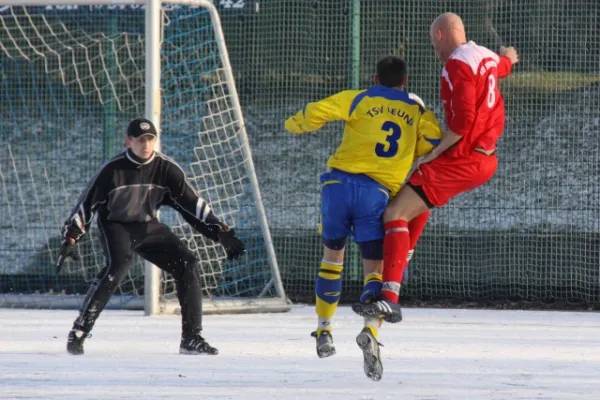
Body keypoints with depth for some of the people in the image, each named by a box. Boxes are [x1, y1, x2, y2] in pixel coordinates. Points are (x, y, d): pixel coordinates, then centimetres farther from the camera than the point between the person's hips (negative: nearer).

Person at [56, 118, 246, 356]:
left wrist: (222, 234, -13)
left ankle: (191, 339, 0)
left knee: (188, 266, -8)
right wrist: (70, 239, -21)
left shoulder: (167, 170, -11)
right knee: (118, 265, -32)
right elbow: (87, 204, -15)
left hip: (148, 227, 5)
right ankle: (79, 331, -28)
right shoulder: (112, 171, -20)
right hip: (116, 226, -5)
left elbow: (192, 204, -7)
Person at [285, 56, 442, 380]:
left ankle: (324, 332, 26)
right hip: (378, 193, -1)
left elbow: (316, 112, -2)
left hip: (340, 182, 1)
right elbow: (433, 141, 1)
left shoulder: (360, 99, 9)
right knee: (374, 268, -1)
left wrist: (295, 124, 20)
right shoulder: (417, 111, 16)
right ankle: (370, 331, -29)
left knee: (333, 255, 22)